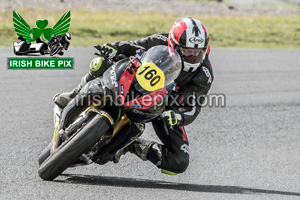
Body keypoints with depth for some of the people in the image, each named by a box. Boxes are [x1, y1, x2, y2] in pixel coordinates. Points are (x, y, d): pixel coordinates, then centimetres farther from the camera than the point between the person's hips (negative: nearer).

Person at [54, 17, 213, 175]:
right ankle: (74, 97, 3)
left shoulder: (204, 75, -26)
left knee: (180, 163, -17)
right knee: (100, 65, -26)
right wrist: (113, 49, -33)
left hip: (166, 109, 0)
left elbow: (193, 109, -24)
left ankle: (134, 146, 5)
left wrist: (177, 117, -47)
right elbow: (131, 47, -11)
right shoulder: (162, 42, -23)